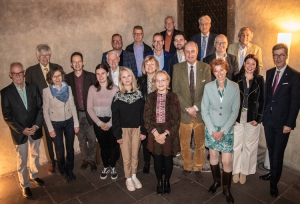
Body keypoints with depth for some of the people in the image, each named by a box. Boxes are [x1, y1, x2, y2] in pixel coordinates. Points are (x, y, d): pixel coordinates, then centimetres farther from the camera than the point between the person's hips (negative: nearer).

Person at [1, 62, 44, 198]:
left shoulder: (33, 87, -2)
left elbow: (40, 108, -2)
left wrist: (36, 125, -13)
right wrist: (22, 129, -18)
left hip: (35, 130, 3)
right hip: (19, 133, -3)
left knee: (35, 155, 21)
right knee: (22, 161, 11)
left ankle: (34, 176, 44)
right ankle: (24, 185, 30)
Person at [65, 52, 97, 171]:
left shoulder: (91, 76, -5)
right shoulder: (67, 78, 0)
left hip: (89, 112, -1)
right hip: (76, 113, 2)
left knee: (92, 138, 6)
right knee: (81, 139, 15)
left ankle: (92, 159, 24)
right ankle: (85, 158, 32)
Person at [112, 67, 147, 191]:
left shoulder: (139, 94, -1)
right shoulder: (117, 97, -7)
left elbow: (143, 114, 0)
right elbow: (115, 117, -6)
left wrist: (143, 131, -2)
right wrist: (118, 134, -10)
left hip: (137, 129, 2)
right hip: (124, 130, -2)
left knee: (135, 155, 14)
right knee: (126, 156, 8)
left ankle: (134, 176, 33)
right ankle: (128, 179, 27)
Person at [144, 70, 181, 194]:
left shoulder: (173, 97, -6)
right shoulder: (150, 97, -1)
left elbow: (177, 119, -8)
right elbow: (147, 118, -3)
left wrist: (165, 134, -14)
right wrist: (155, 133, -12)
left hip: (170, 134, -1)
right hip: (155, 134, 1)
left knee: (168, 159, 13)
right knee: (157, 159, 13)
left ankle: (167, 181, 36)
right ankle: (159, 182, 34)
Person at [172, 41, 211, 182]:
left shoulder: (205, 67, 0)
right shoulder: (177, 68, 0)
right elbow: (175, 91, -4)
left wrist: (195, 107, -13)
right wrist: (187, 108, -12)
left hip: (201, 112, 0)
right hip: (184, 112, 0)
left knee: (200, 143, 13)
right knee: (184, 144, 11)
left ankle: (198, 168, 32)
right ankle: (187, 167, 33)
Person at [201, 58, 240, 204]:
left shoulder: (234, 87, -10)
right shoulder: (208, 87, -8)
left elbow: (235, 112, -7)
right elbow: (204, 111, -4)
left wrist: (223, 131, -11)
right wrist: (213, 130, -9)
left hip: (227, 129, -1)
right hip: (211, 128, 1)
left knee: (227, 161, -1)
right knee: (213, 156, 14)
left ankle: (226, 189, 23)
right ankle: (216, 181, 38)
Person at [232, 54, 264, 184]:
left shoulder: (259, 80, 0)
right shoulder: (236, 78, -2)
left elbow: (261, 101, 1)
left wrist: (258, 119, -6)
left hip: (252, 118, 1)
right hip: (237, 117, 0)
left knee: (249, 146, 10)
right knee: (236, 145, 7)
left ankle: (244, 171, 28)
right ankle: (235, 171, 25)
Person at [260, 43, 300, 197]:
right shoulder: (269, 73, 6)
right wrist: (263, 115, 5)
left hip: (282, 121, -4)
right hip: (268, 118, 5)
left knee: (278, 153, 5)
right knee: (271, 150, 17)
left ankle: (274, 182, 23)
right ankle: (272, 173, 36)